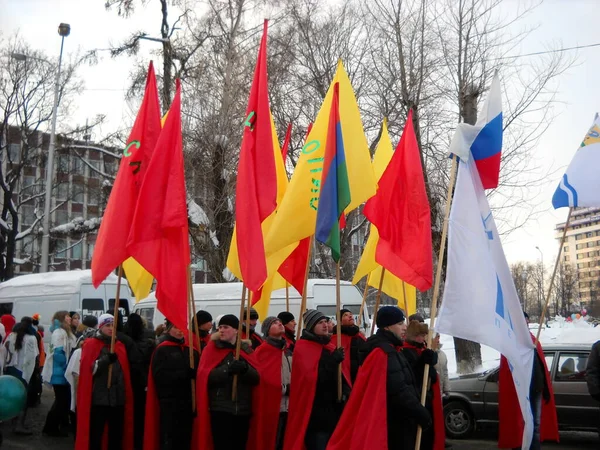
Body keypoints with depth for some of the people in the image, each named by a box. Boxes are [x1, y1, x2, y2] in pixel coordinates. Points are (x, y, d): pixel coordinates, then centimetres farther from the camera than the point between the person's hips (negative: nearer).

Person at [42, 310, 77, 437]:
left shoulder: (66, 332, 17)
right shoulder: (59, 332, -16)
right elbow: (58, 352, -24)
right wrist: (66, 367, -17)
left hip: (63, 373, 10)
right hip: (59, 374, -10)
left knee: (64, 400, 16)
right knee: (61, 401, -3)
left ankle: (63, 426, 27)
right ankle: (50, 427, 8)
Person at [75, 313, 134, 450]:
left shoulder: (120, 346, 11)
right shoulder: (90, 344, -2)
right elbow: (88, 370, -13)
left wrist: (127, 396, 11)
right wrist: (106, 359, -27)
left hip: (118, 398, 4)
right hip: (98, 398, -4)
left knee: (117, 435, 11)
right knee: (95, 434, 1)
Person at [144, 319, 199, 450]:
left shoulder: (192, 350, 12)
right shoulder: (161, 350, -2)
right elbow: (160, 376, -14)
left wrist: (192, 374, -12)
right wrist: (184, 374, -20)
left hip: (188, 403, 5)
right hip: (169, 404, -4)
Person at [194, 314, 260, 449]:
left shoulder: (246, 349, 10)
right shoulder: (212, 348, 1)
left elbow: (256, 379, 2)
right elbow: (205, 376, -10)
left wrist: (246, 368, -18)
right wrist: (227, 369, -24)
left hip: (243, 410, 3)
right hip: (220, 410, -3)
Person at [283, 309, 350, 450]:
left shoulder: (331, 347, 14)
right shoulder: (302, 348, -7)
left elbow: (342, 374, 14)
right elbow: (311, 377, -20)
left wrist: (345, 391, -4)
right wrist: (333, 360, -23)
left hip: (334, 408, 7)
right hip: (315, 412, -7)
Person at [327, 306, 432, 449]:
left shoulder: (388, 350, 14)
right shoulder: (384, 353, -19)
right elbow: (399, 391, -24)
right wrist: (422, 413, -17)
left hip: (396, 421, 10)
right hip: (394, 423, -10)